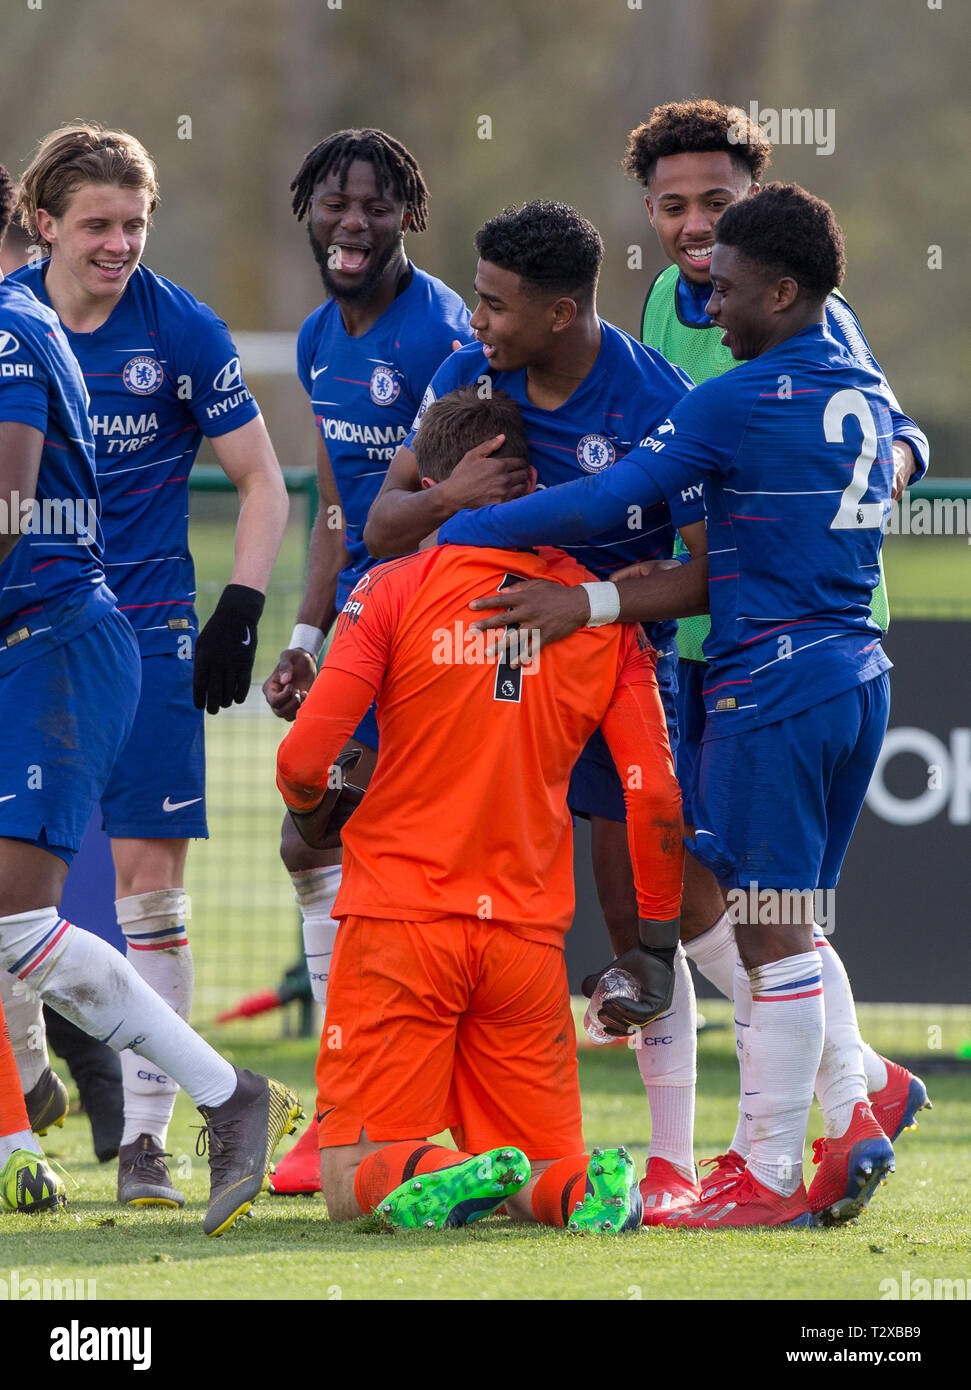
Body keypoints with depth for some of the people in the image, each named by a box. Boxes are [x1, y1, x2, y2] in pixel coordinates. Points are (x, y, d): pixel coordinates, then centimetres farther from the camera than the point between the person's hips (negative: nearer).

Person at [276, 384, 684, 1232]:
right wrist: (656, 945, 12)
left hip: (400, 919, -2)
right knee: (547, 1172, 12)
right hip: (528, 933, 2)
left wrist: (309, 809, 16)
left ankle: (433, 1178, -30)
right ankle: (577, 1187, -24)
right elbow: (656, 795, 1)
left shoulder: (396, 589, -4)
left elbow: (305, 760, -8)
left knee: (355, 1184, 3)